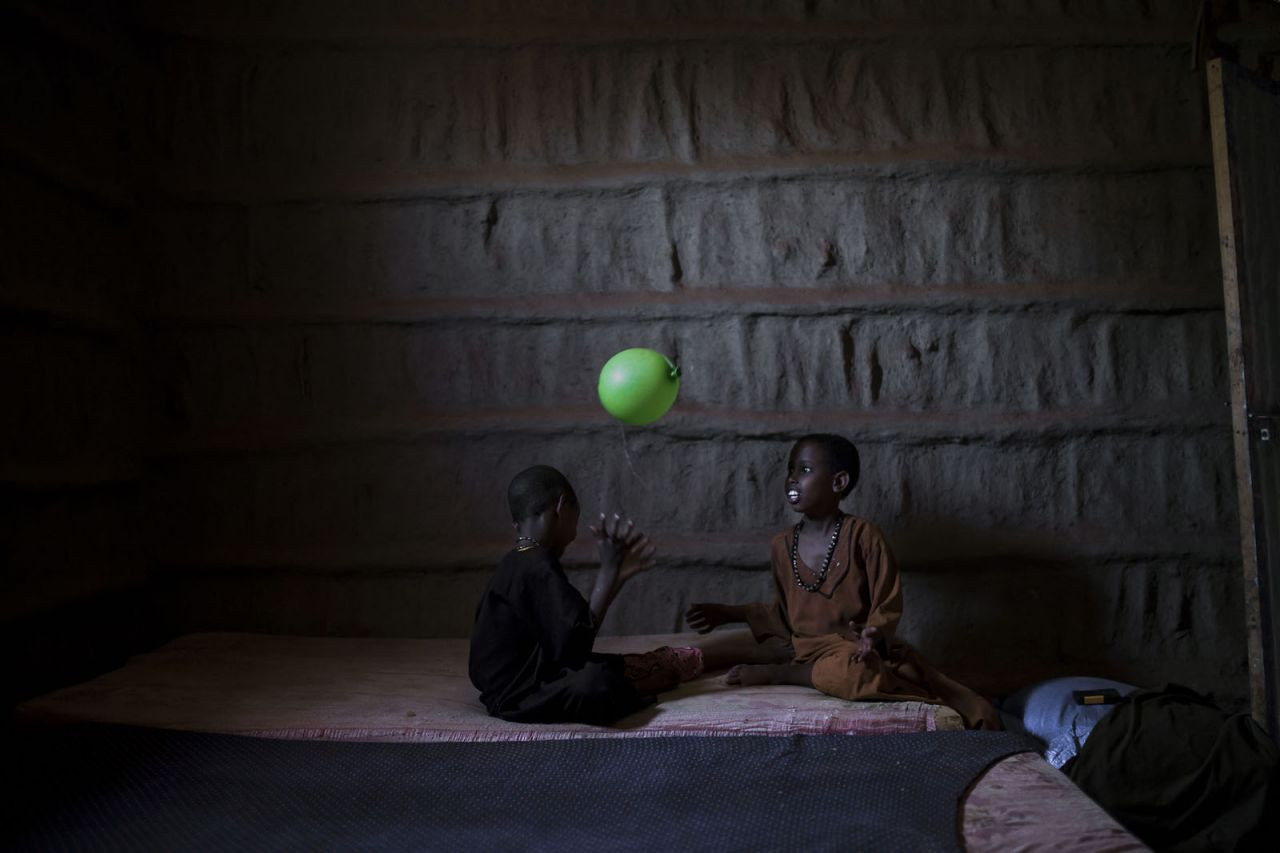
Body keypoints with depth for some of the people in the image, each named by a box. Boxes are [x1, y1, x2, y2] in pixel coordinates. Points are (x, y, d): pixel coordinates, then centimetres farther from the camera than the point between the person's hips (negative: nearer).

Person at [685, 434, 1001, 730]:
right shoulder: (783, 545, 8)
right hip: (815, 652, -1)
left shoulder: (862, 535, -5)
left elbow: (888, 605, -4)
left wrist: (875, 633, -25)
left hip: (863, 648, 1)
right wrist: (731, 614, 12)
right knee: (843, 671, -43)